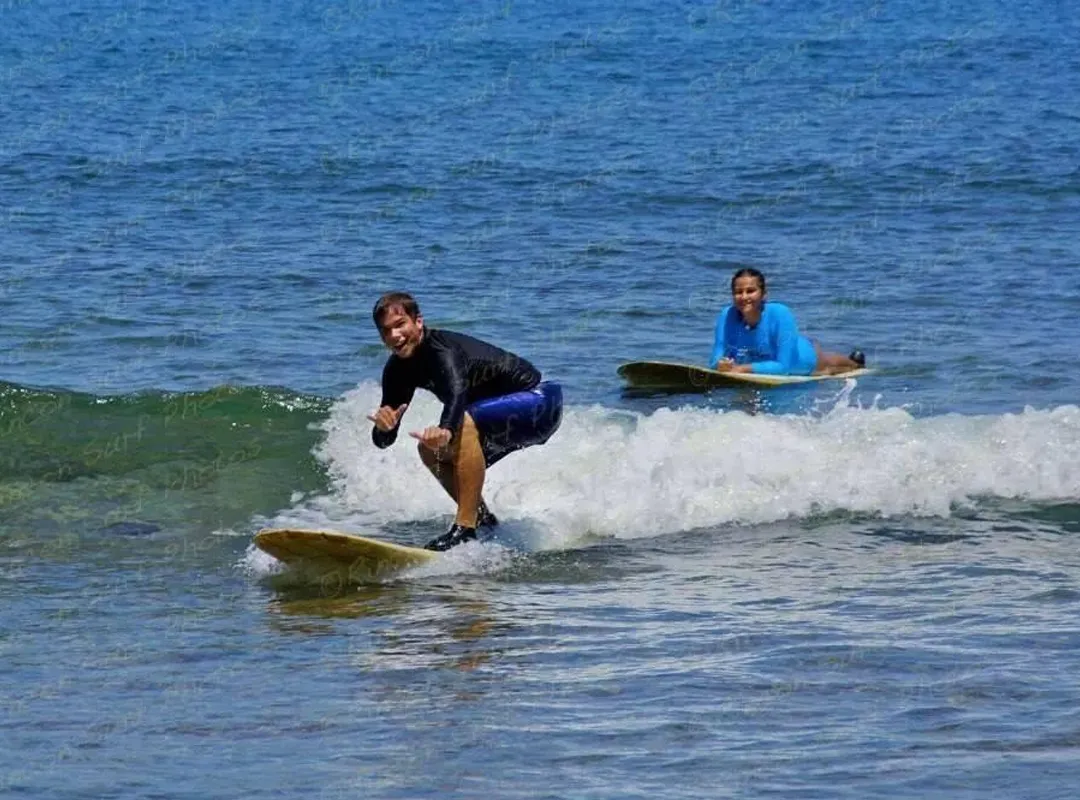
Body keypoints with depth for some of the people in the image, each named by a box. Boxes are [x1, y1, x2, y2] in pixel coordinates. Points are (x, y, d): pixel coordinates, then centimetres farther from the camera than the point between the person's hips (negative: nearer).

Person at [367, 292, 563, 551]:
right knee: (430, 449, 3)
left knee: (464, 423, -32)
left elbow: (457, 391, -49)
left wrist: (446, 430, -69)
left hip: (538, 400, -9)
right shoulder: (398, 369, -3)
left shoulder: (440, 349, -28)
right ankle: (484, 521, 12)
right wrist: (383, 428, -29)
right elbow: (384, 440, -5)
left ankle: (465, 529, -33)